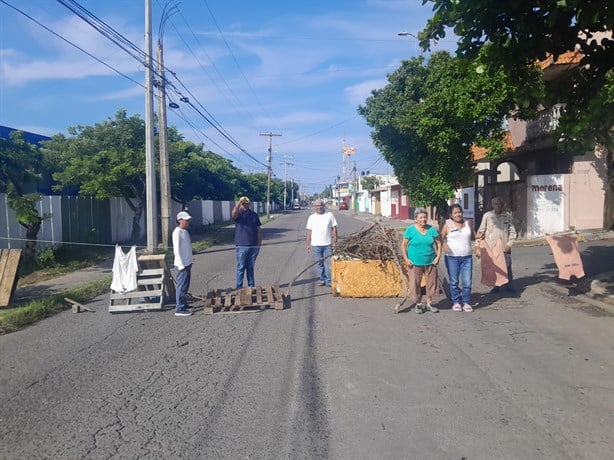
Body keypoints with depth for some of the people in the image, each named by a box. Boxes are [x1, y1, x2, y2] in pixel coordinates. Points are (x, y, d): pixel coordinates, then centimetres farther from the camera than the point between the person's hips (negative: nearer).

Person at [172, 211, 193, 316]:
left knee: (185, 286, 15)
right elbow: (176, 250, -18)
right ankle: (179, 309, 1)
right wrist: (181, 265, -19)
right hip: (182, 264, -9)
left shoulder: (185, 231, 13)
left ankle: (183, 305, 24)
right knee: (181, 286, -5)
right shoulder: (177, 232, -14)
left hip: (187, 263, 9)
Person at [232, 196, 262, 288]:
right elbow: (234, 213, -28)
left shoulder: (254, 215, 9)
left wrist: (260, 243, 5)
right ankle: (239, 287, 8)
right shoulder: (238, 215, -2)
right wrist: (239, 201, -34)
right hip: (242, 246, -3)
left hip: (254, 246, 3)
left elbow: (258, 229, 10)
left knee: (250, 267, 13)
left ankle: (251, 285, 21)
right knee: (241, 267, 1)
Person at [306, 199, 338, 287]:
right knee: (319, 264, 7)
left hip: (328, 244, -1)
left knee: (328, 263, 0)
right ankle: (322, 280, 20)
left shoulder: (329, 215, 1)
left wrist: (335, 241, -3)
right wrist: (308, 244, 3)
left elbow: (334, 228, 2)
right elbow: (309, 231, 6)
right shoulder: (311, 217, 5)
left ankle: (329, 281, 9)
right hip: (316, 244, 1)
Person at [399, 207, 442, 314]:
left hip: (430, 262, 3)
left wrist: (438, 256, 1)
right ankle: (418, 304, 19)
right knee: (415, 284, 2)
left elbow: (438, 243, 10)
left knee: (431, 283, 10)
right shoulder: (411, 229, -5)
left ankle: (429, 304, 26)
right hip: (415, 263, -3)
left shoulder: (431, 229, 3)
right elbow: (403, 244, -3)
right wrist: (406, 259, -9)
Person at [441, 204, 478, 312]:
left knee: (467, 281, 1)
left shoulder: (468, 223, 8)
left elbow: (473, 237, 17)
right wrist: (444, 244, -19)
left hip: (467, 257, 2)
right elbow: (441, 237, 1)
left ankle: (466, 302, 13)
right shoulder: (448, 225, 0)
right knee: (454, 282, 5)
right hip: (452, 257, -2)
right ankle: (456, 302, 17)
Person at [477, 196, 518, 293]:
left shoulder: (508, 215, 5)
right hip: (491, 247, 0)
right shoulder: (487, 215, 1)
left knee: (507, 266, 3)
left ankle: (508, 285, 16)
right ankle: (495, 286, 15)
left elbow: (512, 231, 6)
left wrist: (509, 244, -3)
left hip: (505, 247, 1)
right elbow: (481, 231, 5)